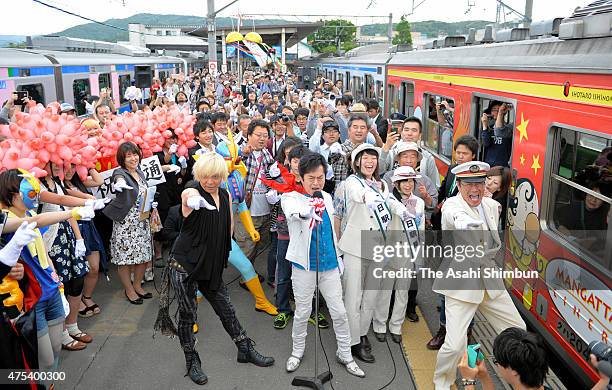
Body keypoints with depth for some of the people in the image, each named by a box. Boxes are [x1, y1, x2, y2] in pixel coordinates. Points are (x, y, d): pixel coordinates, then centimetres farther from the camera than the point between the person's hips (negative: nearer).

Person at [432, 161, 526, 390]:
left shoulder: (492, 205, 6)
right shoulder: (452, 205, -15)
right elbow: (456, 215, -43)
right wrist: (464, 222, -63)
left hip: (490, 281, 7)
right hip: (461, 283, -6)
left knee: (518, 331, 16)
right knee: (455, 345, -13)